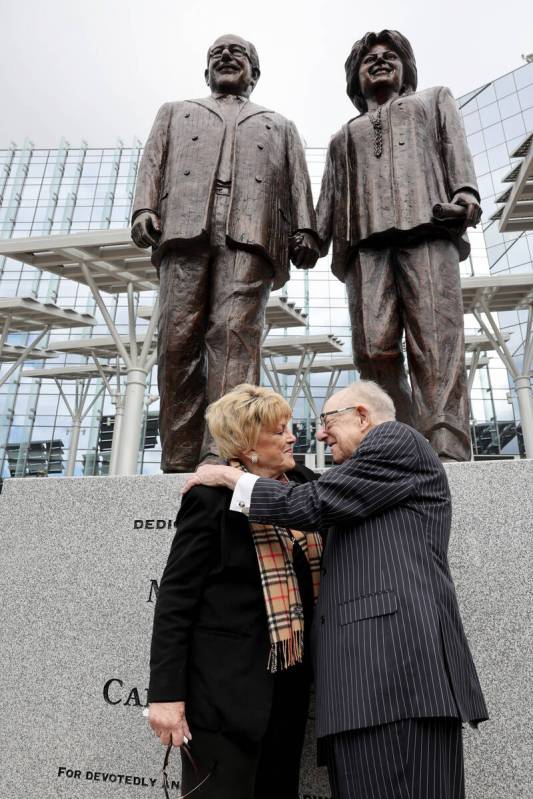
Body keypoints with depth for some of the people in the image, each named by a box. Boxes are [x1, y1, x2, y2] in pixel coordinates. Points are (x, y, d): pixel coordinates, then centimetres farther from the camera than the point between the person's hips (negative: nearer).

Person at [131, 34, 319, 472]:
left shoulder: (279, 125, 35)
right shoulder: (175, 112, 36)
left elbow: (297, 183, 19)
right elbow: (153, 163, 20)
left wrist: (304, 230, 0)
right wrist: (144, 207, 0)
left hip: (250, 232, 0)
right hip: (184, 225, 1)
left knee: (235, 333, -21)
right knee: (178, 340, -14)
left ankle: (224, 453, -30)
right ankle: (179, 462, -12)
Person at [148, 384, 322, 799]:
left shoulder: (306, 485, 3)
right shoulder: (212, 498, -14)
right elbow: (176, 599, -12)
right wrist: (166, 693, -14)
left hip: (289, 684, 6)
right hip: (226, 688, -6)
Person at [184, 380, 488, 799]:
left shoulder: (396, 438, 0)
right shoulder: (365, 495, 28)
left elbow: (313, 505, -9)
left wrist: (231, 477, 2)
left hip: (395, 659, -9)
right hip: (370, 669, 9)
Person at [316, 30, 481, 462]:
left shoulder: (435, 99, 35)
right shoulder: (344, 137, 38)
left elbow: (455, 144, 16)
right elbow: (331, 195, 23)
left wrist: (465, 192, -5)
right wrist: (313, 240, 5)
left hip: (428, 226, -1)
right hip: (366, 238, 2)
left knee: (437, 346, -18)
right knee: (375, 349, -17)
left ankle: (447, 456, -23)